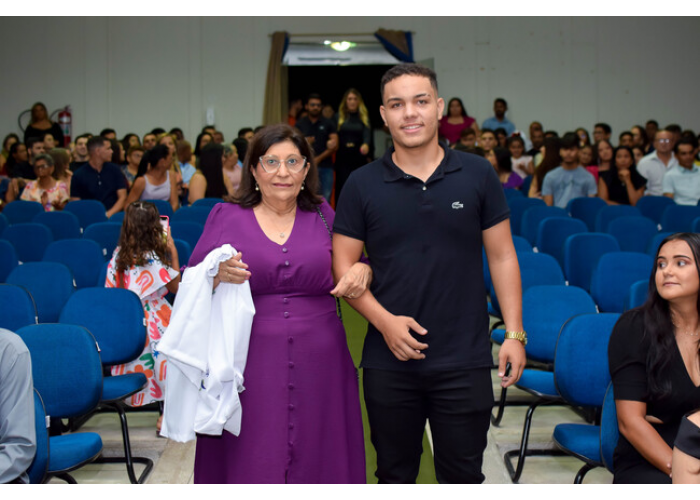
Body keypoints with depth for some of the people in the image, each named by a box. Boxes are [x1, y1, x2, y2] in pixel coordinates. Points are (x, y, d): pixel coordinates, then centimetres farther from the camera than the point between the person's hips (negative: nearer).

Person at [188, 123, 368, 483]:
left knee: (316, 462, 7)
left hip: (316, 368, 2)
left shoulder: (323, 215, 10)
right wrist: (216, 276, -18)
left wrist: (362, 269, -6)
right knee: (251, 464, 1)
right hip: (249, 368, -1)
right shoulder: (225, 217, 6)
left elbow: (353, 262, 17)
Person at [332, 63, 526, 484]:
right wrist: (384, 320, -12)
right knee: (395, 475, 15)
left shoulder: (478, 176, 1)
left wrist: (514, 333, -2)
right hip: (389, 362, 1)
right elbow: (343, 266, 1)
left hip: (465, 360, 0)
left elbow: (502, 256, 4)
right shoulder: (362, 185, 0)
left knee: (463, 476, 11)